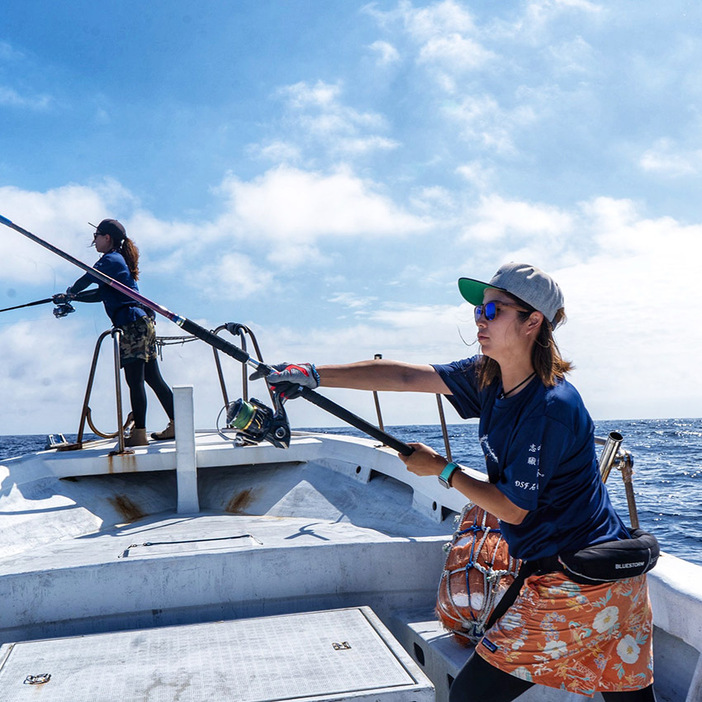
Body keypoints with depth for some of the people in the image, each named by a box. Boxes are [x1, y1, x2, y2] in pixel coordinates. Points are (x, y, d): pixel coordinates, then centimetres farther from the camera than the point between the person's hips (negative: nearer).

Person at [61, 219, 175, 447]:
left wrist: (70, 292, 12)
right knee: (153, 378, 10)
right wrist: (70, 299, 27)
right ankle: (176, 425, 13)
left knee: (135, 381, -7)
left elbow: (85, 280, -10)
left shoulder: (110, 260, -6)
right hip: (143, 323, 10)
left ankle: (139, 434, -4)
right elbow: (100, 295, 29)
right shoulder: (118, 260, 24)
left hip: (133, 325, -10)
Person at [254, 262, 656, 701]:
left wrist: (443, 469, -6)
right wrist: (315, 376, -6)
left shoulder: (551, 408, -24)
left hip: (569, 585, -8)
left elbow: (511, 509, -17)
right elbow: (403, 376, -3)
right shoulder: (487, 377, 1)